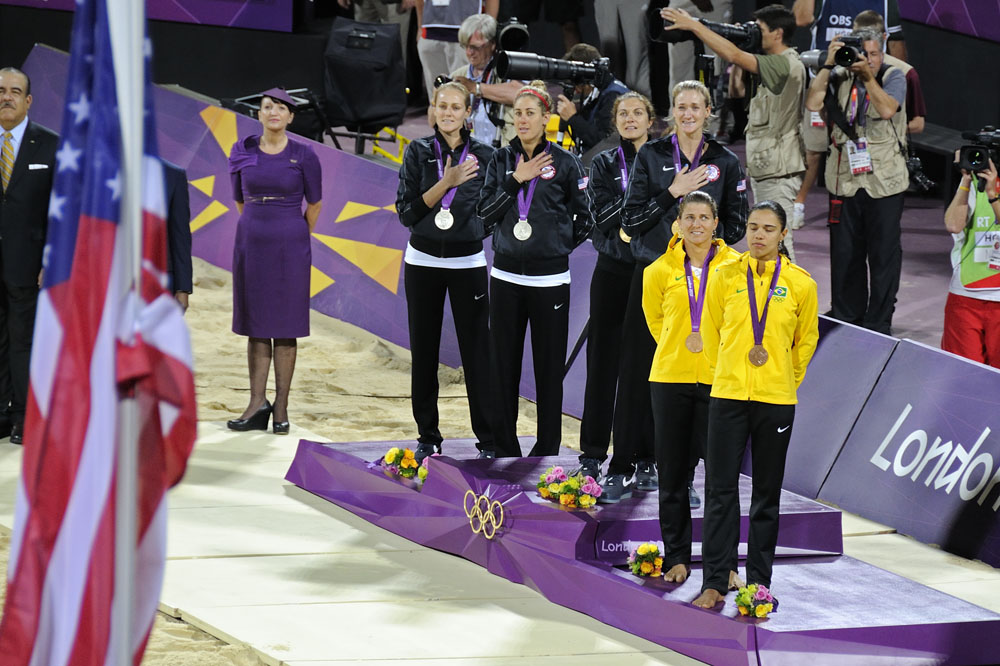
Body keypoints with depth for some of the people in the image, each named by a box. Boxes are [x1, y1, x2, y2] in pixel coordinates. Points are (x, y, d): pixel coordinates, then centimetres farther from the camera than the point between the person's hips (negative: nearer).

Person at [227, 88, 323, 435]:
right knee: (256, 327, 4)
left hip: (290, 247, -2)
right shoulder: (242, 153, 2)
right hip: (252, 246, 2)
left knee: (285, 328, 2)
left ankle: (281, 408, 6)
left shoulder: (304, 156, -4)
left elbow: (315, 204, 8)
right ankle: (257, 403, 8)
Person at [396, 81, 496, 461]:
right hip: (423, 262, 1)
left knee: (476, 350, -4)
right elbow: (407, 212, -7)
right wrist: (446, 183, -17)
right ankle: (427, 437, 15)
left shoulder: (484, 157, 1)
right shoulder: (418, 153, 1)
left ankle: (488, 438, 2)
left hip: (468, 263, -1)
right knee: (424, 351, 5)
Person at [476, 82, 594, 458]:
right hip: (506, 274, 3)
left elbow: (584, 220, 6)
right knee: (503, 363, 5)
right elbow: (485, 214, 0)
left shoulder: (565, 162, -2)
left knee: (549, 365, 1)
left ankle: (547, 449, 9)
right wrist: (516, 180, -8)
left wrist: (558, 246, 5)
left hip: (549, 277, -3)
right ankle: (503, 446, 14)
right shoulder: (502, 161, 7)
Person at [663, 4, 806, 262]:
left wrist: (692, 25, -20)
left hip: (779, 173, -11)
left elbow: (733, 56, -25)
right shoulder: (775, 65, 14)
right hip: (764, 170, 11)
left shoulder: (785, 65, -18)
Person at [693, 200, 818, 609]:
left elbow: (806, 340, 13)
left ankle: (759, 580, 13)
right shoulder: (726, 278, 2)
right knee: (721, 489, -1)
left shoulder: (800, 284, 1)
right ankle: (715, 582, 2)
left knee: (767, 493, 6)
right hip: (728, 394, 0)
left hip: (776, 400, 0)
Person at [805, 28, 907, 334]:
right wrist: (829, 64, -11)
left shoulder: (893, 77, 1)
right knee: (844, 255, 8)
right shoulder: (840, 78, 5)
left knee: (884, 255, 2)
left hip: (884, 182, -2)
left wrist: (868, 75, -18)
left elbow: (887, 109, -16)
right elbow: (813, 103, -8)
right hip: (845, 181, 2)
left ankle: (878, 323, 10)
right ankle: (846, 320, 19)